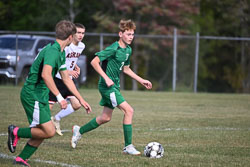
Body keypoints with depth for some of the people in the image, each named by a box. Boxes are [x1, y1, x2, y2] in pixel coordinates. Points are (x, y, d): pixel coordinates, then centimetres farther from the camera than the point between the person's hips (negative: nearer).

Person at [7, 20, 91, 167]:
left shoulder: (61, 53, 14)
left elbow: (66, 79, 22)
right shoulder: (52, 50, -19)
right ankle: (16, 132, 3)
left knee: (43, 132, 10)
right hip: (32, 95, -10)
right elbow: (45, 74, -34)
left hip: (41, 95, 10)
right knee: (49, 131, -12)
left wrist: (81, 100, 22)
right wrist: (59, 97, -34)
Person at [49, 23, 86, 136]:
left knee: (76, 105, -1)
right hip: (56, 79, -7)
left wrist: (76, 67, 4)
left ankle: (56, 119, 19)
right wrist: (68, 71, -27)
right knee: (48, 107, -10)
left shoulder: (81, 46, 6)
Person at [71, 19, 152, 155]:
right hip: (107, 86, -10)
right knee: (129, 110, -16)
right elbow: (94, 62, -20)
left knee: (106, 118, 15)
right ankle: (128, 147, -10)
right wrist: (106, 78, -25)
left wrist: (141, 80, 20)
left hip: (114, 85, 10)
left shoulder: (128, 50, 10)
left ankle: (79, 131, 34)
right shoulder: (114, 49, -18)